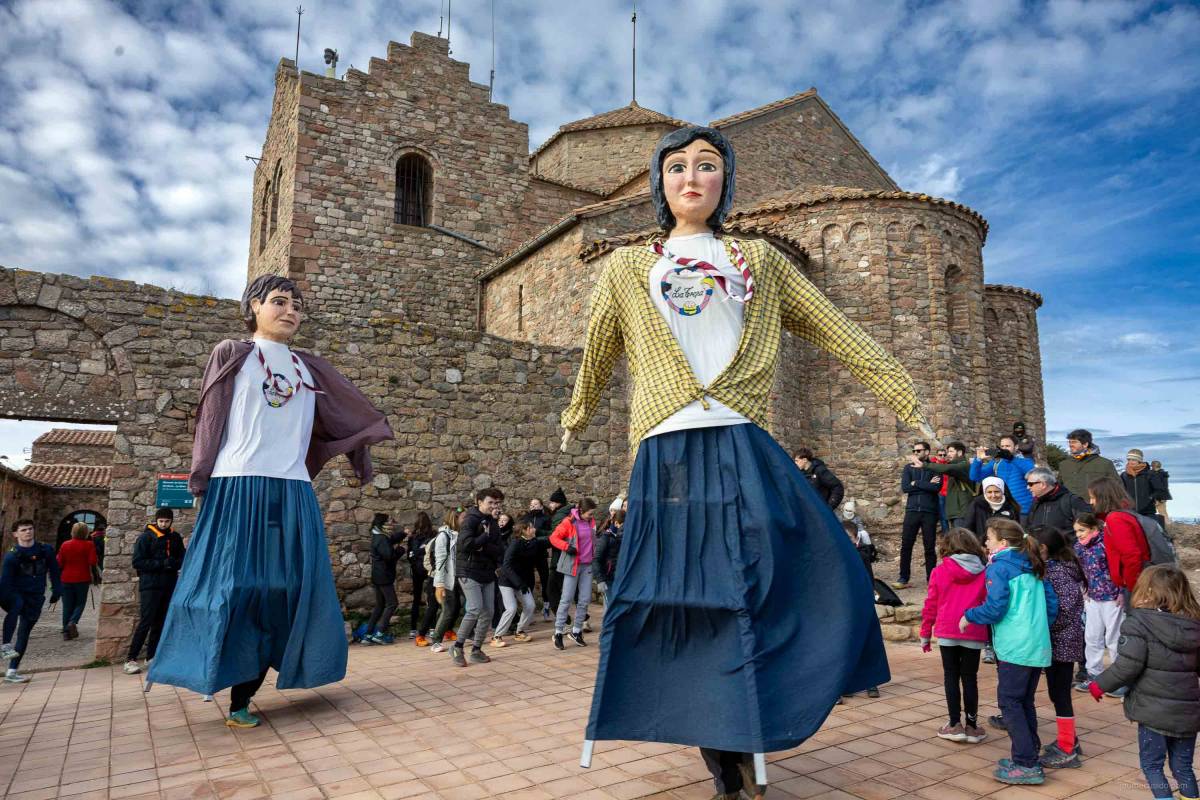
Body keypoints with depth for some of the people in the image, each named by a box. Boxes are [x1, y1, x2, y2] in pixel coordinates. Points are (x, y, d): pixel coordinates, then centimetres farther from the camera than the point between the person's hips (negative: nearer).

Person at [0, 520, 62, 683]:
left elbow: (54, 572, 10)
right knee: (17, 605, -38)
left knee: (24, 633, 4)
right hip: (15, 595, -3)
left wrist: (56, 592, 7)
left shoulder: (46, 550, 1)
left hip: (35, 598, 3)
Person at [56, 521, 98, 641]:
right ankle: (73, 621, -16)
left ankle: (66, 632, 11)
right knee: (80, 602, 10)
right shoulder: (89, 545, -7)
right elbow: (93, 562, -11)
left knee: (67, 605, 10)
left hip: (67, 578, 3)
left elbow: (59, 563, 5)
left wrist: (59, 575, 19)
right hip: (82, 579, -3)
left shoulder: (65, 544, 3)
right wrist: (96, 577, 2)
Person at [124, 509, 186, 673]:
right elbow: (137, 562, -9)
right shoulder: (145, 537, -3)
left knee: (161, 622, 8)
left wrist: (173, 563, -10)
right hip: (150, 586, -5)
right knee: (145, 622, -8)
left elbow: (182, 559, 12)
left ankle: (151, 656, 17)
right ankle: (131, 659, -3)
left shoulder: (175, 537, 10)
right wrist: (162, 564, -16)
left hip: (169, 586, 5)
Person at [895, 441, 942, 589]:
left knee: (930, 547, 4)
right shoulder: (909, 468, 9)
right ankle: (903, 578, 7)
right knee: (906, 545, 0)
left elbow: (937, 487, -15)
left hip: (929, 512, -2)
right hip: (912, 510, 2)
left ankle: (931, 579, 13)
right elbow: (904, 487, -5)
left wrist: (916, 483, -10)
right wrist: (927, 485, -8)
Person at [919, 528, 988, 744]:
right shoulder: (983, 572, -1)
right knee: (970, 678, 10)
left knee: (951, 677, 9)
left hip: (947, 633, -1)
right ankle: (971, 726, 15)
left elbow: (930, 605, -1)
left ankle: (955, 725, 10)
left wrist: (925, 634, 9)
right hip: (974, 634, 1)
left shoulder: (939, 571, -3)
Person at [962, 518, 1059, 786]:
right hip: (1038, 646, 8)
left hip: (1015, 648, -8)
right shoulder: (1033, 568, 14)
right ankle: (1029, 754, 23)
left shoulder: (999, 567, -9)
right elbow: (1052, 604, 14)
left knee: (1009, 702, -2)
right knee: (1025, 701, 16)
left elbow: (995, 607, -17)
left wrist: (969, 616, -3)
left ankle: (1027, 765, -3)